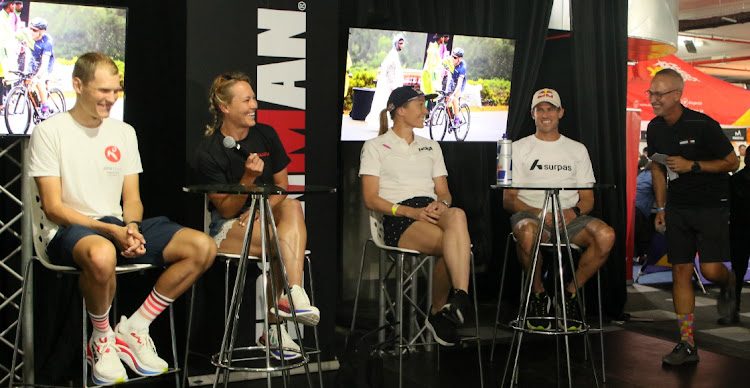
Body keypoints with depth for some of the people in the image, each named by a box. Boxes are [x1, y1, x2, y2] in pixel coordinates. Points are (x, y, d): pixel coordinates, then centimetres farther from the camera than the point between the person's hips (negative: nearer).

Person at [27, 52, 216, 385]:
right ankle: (102, 339, -12)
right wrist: (110, 231, -19)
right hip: (70, 231, -6)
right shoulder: (50, 131, -2)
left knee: (203, 248, -14)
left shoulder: (124, 132, 15)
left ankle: (132, 329, -5)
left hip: (119, 226, 6)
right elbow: (53, 207, -9)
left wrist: (131, 227, -10)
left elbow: (132, 198, 14)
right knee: (101, 255, -44)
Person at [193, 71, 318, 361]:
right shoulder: (208, 152, -8)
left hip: (266, 218, 4)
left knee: (292, 206, -32)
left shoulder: (266, 135, 5)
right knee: (286, 243, -34)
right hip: (227, 229, -4)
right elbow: (226, 210, -8)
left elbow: (282, 187, 8)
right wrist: (248, 179, -25)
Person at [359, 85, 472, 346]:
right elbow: (371, 199, 2)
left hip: (433, 213, 4)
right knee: (454, 245, -35)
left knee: (457, 215, -37)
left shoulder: (431, 147, 29)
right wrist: (411, 211, -13)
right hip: (399, 221, -4)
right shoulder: (375, 146, 12)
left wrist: (441, 204, -5)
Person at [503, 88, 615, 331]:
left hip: (569, 218, 2)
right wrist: (539, 212, -14)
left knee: (606, 236, -29)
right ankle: (538, 293, -13)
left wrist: (574, 211, -10)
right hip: (530, 213, -2)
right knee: (528, 234, -40)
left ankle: (570, 293, -8)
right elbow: (508, 199, 5)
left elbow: (588, 199, 15)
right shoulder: (519, 149, 13)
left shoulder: (577, 150, 20)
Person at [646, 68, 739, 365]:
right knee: (681, 272, 2)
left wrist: (692, 166, -19)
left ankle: (728, 284, 27)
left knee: (711, 270, -14)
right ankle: (687, 344, 9)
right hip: (677, 208, 5)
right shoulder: (655, 129, 2)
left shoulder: (702, 125, -16)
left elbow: (732, 162, -9)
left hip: (711, 206, -5)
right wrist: (661, 207, 12)